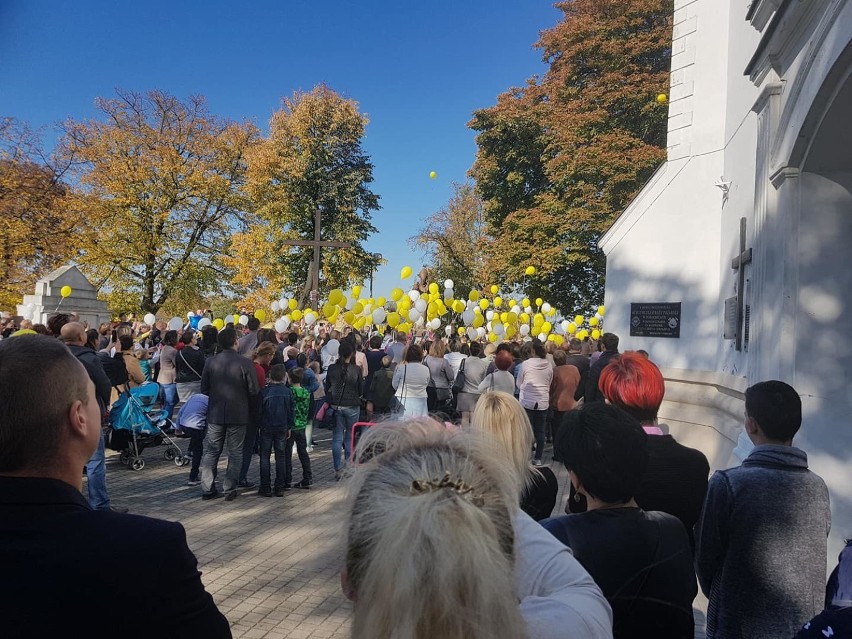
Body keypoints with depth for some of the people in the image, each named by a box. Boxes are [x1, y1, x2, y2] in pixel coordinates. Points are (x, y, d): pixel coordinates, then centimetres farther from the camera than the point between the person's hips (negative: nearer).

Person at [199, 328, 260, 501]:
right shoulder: (245, 363, -13)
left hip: (215, 414, 3)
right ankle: (230, 490, 11)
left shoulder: (211, 363, -3)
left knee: (211, 451, 12)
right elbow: (254, 390, -12)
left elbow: (204, 389, 3)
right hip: (238, 414, -3)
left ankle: (207, 489, 15)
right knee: (235, 452, 8)